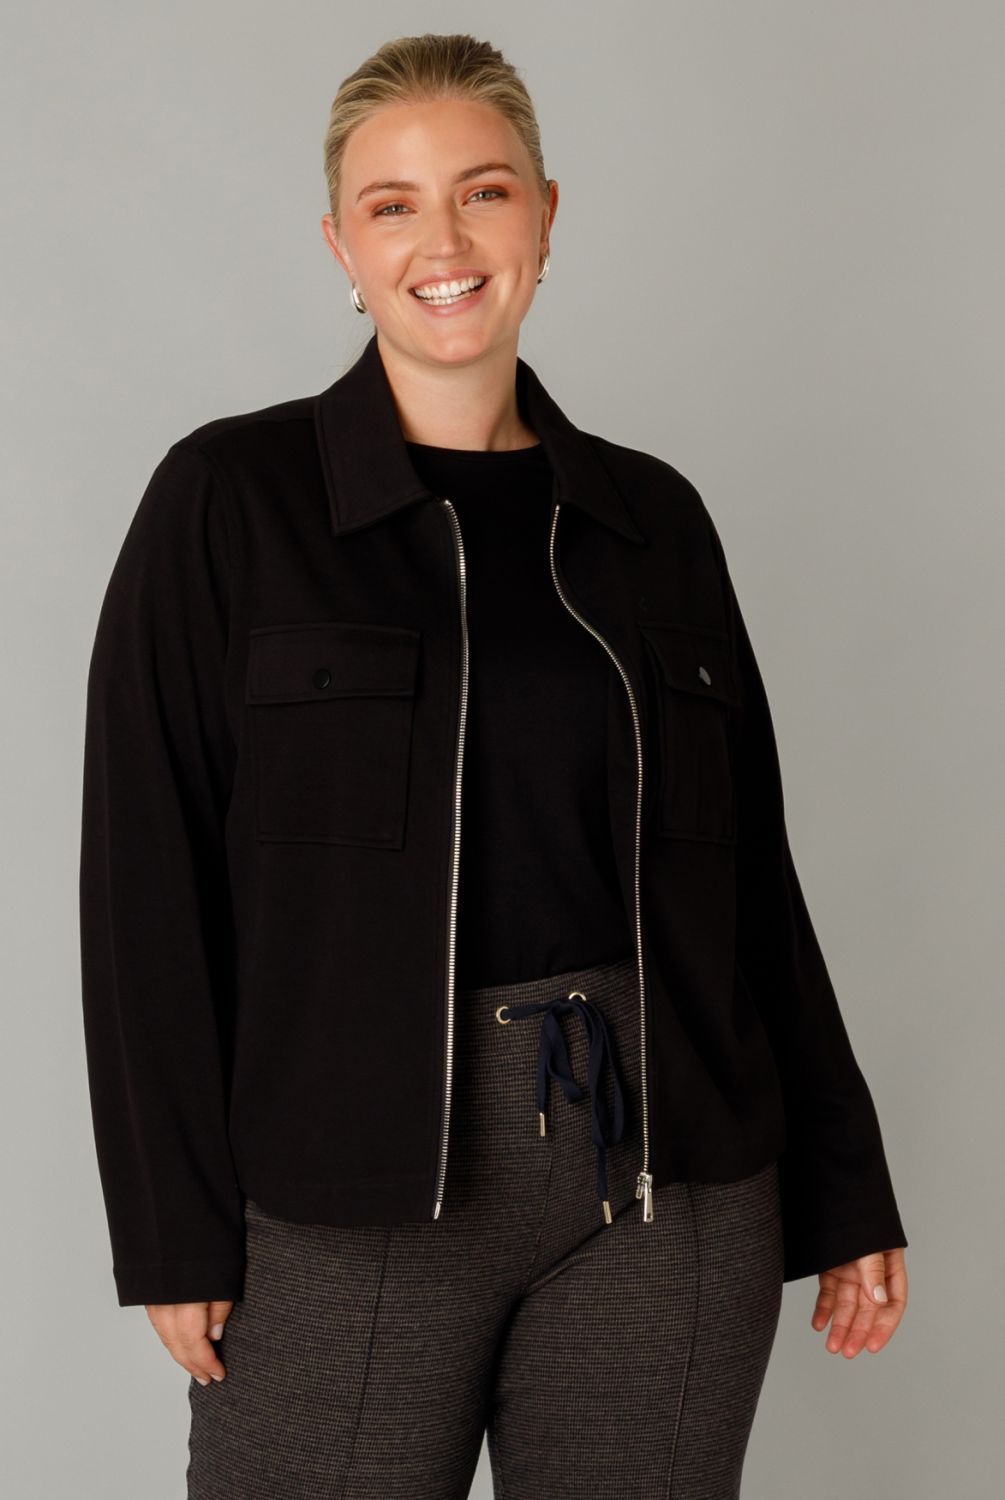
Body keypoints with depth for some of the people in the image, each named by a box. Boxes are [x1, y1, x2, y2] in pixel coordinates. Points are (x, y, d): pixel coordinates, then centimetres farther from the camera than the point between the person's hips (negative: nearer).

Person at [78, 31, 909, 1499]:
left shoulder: (652, 517, 8)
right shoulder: (231, 499, -1)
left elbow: (748, 869, 11)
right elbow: (150, 877, -4)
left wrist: (844, 1194, 11)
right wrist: (176, 1226, -8)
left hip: (669, 1188, 3)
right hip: (351, 1206, -2)